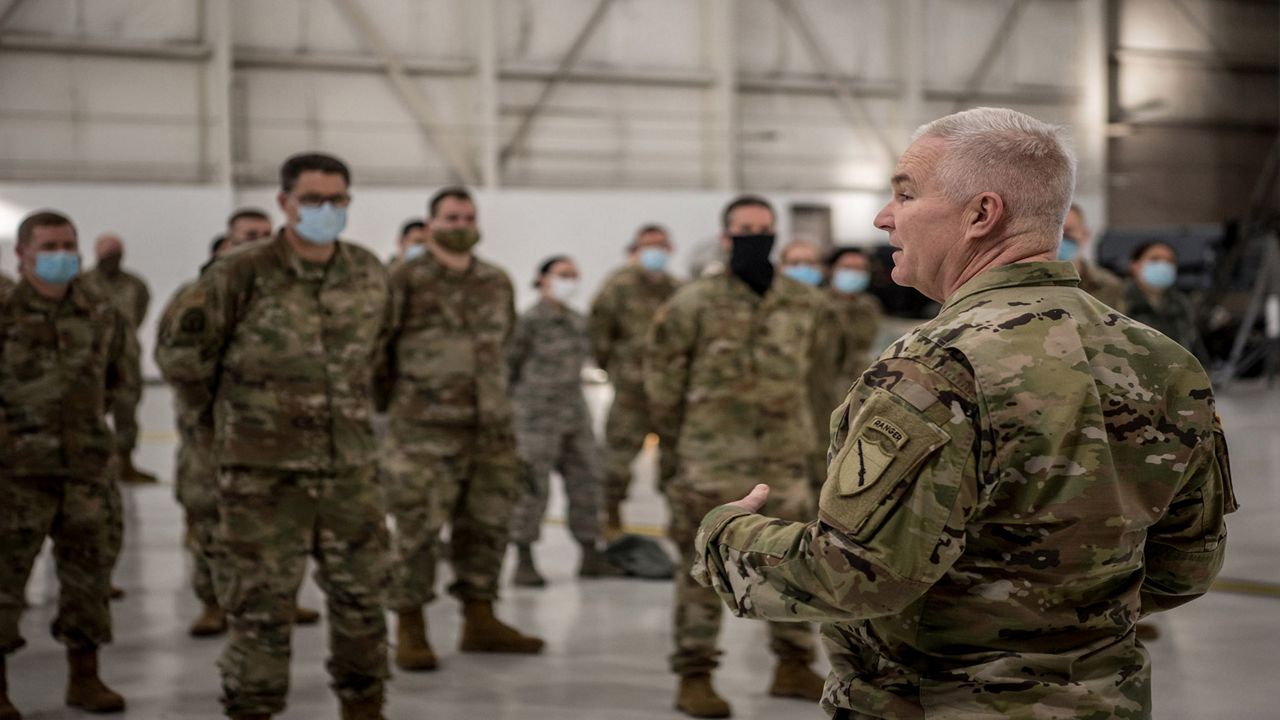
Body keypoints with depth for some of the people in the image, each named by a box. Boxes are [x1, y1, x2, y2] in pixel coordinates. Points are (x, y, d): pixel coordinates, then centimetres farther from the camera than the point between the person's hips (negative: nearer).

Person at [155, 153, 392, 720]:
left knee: (361, 593, 11)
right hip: (265, 471, -4)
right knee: (262, 603, 1)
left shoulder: (368, 274, 4)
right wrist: (219, 403, 8)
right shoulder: (242, 275, -11)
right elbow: (180, 351, -3)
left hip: (350, 466, 5)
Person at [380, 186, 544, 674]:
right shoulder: (406, 281, -5)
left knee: (487, 524, 10)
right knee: (417, 528, -4)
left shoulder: (497, 282, 13)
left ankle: (479, 620, 22)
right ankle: (410, 629, 6)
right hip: (423, 431, -6)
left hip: (490, 429, 6)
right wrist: (391, 396, 0)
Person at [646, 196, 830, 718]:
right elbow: (663, 372, 1)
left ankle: (794, 665, 24)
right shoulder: (694, 303, -5)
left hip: (785, 455, 4)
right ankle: (693, 677, 4)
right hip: (712, 458, -4)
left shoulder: (807, 306, 6)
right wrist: (679, 431, 6)